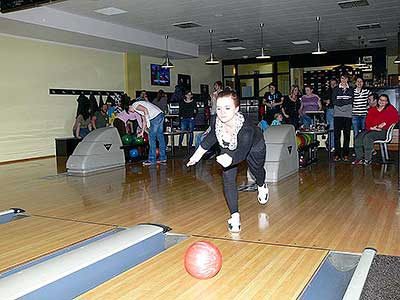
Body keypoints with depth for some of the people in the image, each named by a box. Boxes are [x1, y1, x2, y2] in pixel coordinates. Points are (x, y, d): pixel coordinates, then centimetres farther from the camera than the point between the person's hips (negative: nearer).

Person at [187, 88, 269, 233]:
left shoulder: (246, 127, -49)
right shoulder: (216, 121, -35)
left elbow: (242, 152, -59)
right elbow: (211, 137, -13)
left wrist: (230, 159, -81)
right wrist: (198, 154, -7)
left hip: (254, 147, -2)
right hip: (229, 148, 2)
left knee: (257, 170, 26)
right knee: (228, 177, -16)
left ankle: (262, 186, 64)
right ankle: (234, 215, -7)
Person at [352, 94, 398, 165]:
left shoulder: (390, 109, 10)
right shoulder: (372, 109, 18)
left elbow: (396, 118, -2)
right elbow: (367, 121, 10)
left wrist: (384, 123, -13)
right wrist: (371, 127, -10)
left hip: (383, 131, -5)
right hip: (371, 130, 5)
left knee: (368, 136, -33)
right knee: (359, 137, -23)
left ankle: (368, 159, -28)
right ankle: (359, 158, -20)